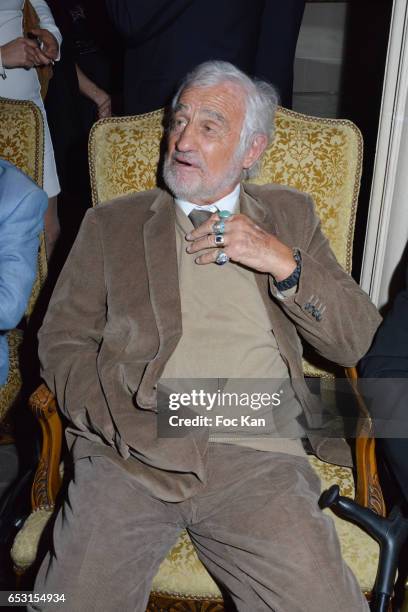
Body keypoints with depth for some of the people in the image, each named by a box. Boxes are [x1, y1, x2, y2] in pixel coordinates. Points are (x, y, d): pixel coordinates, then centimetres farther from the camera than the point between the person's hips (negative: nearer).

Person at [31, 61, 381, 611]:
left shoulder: (289, 215, 15)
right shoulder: (111, 224, 14)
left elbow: (359, 340, 10)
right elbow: (62, 340, 8)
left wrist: (284, 262, -6)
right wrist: (127, 422, -9)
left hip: (258, 454, 1)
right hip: (130, 452, 1)